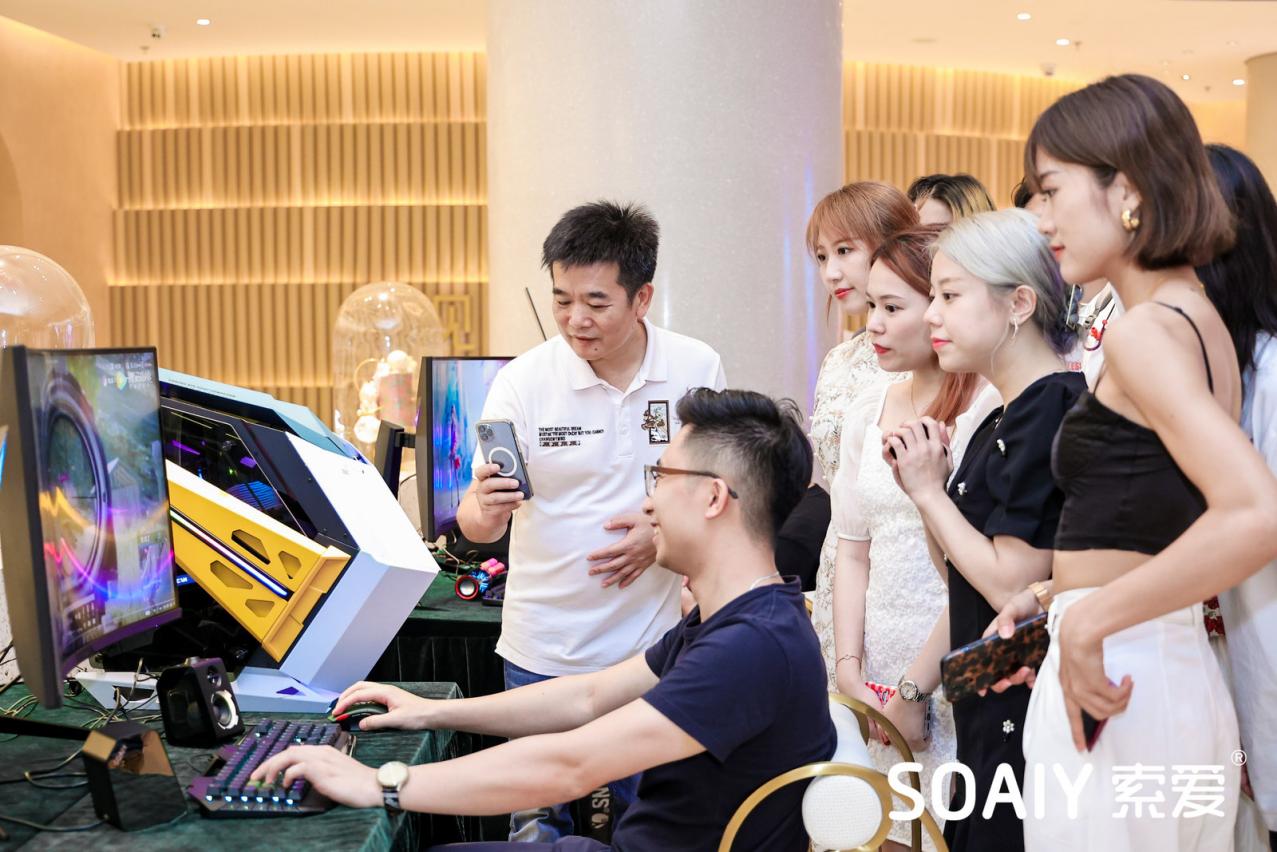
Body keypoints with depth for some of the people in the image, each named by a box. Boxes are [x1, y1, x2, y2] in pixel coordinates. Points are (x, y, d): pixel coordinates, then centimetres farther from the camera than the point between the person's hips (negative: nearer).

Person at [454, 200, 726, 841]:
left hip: (653, 641, 1)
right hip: (544, 651, -1)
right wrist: (486, 510, -32)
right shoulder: (523, 380, -9)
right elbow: (477, 523, -9)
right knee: (539, 824, 10)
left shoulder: (697, 369, -5)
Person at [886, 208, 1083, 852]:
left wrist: (928, 491, -12)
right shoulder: (1005, 418, 11)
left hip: (1028, 709, -9)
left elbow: (1012, 585, -21)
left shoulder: (1051, 408, -17)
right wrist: (931, 482, -1)